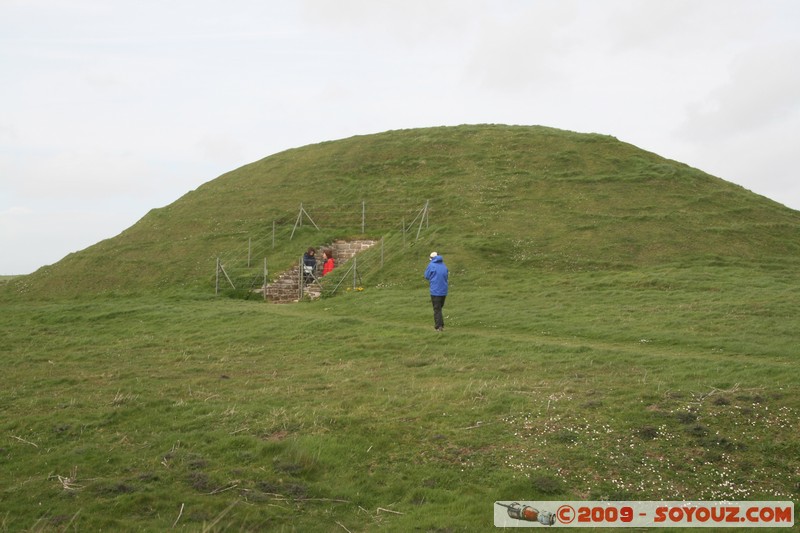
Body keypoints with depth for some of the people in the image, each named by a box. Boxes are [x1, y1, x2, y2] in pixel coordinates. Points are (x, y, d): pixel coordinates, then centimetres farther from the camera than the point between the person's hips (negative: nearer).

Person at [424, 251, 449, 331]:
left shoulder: (431, 265, -7)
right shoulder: (444, 265, 8)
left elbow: (427, 276, -1)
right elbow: (446, 276, 13)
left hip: (435, 290, -5)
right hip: (444, 291, 5)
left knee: (437, 309, 0)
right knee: (439, 308, 18)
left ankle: (439, 326, -3)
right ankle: (440, 325, 19)